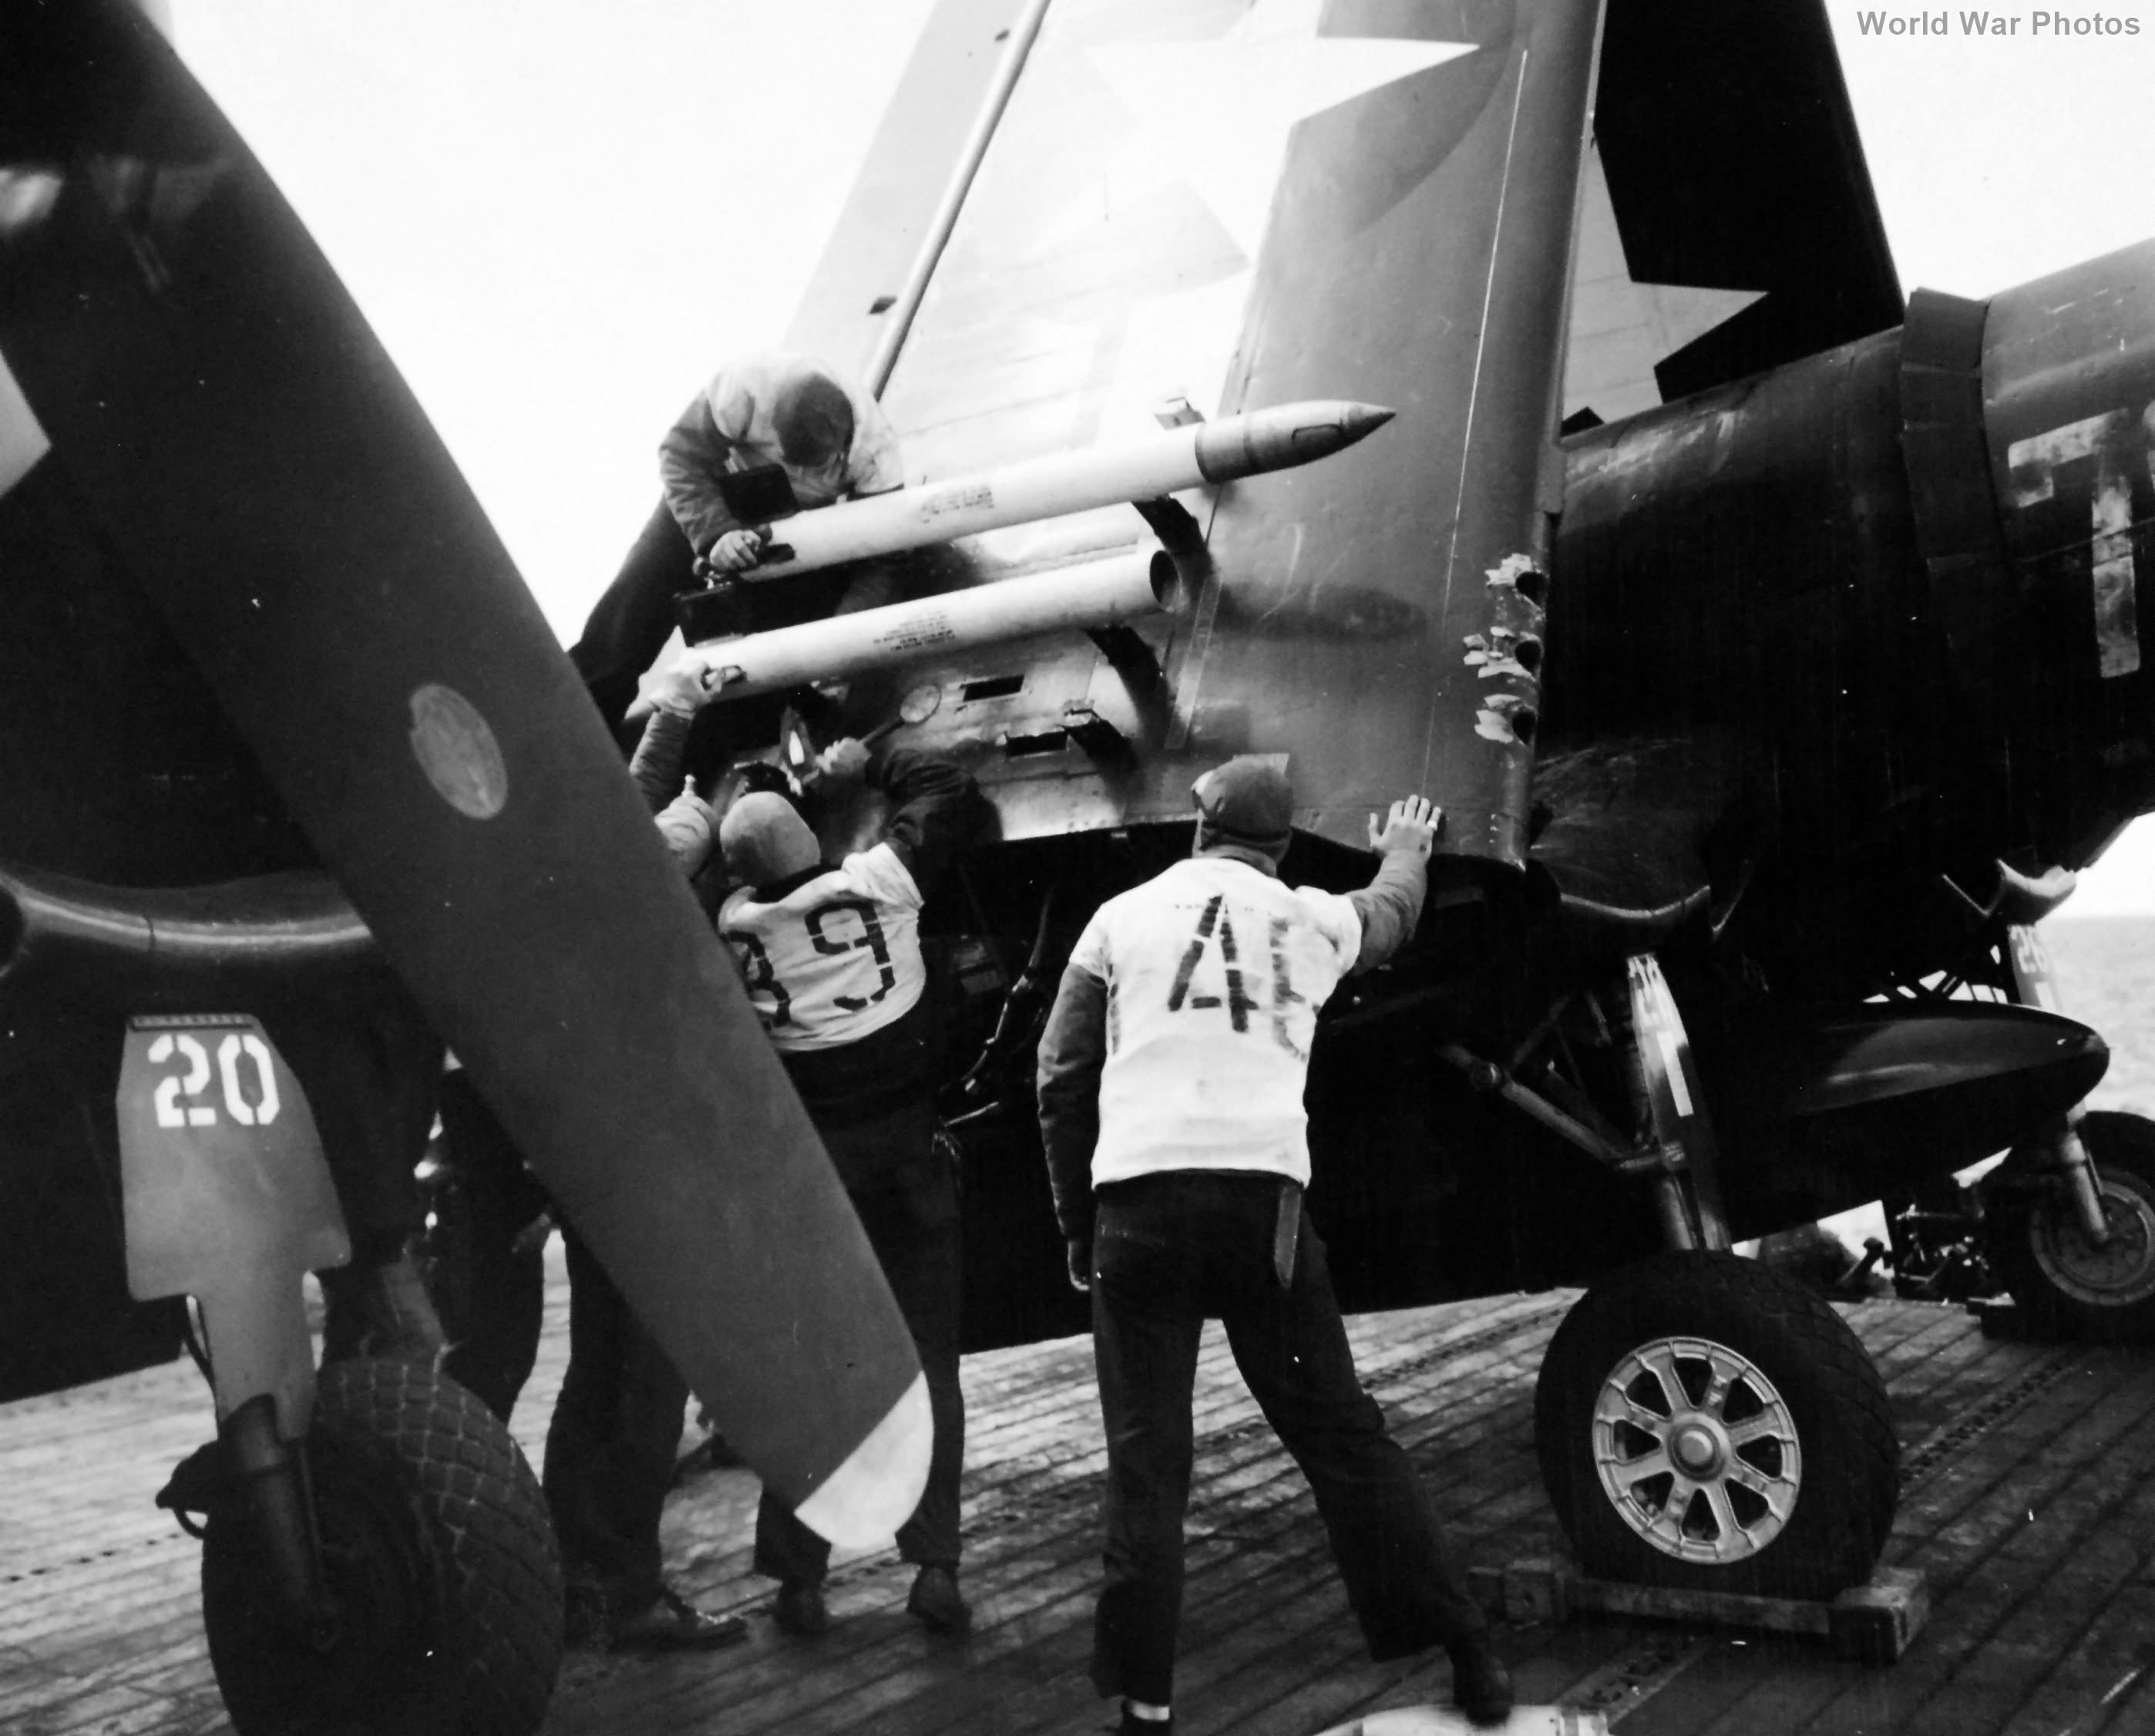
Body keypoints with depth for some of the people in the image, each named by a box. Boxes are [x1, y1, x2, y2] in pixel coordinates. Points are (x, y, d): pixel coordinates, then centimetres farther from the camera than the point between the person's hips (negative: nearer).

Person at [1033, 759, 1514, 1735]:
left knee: (1146, 1460, 6)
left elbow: (1061, 1080, 9)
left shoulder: (1124, 917, 13)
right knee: (1342, 1434, 11)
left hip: (1139, 1200, -1)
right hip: (1263, 1196, 1)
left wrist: (1077, 1222, 17)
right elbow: (1391, 910, 40)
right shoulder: (1311, 919, 16)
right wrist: (1407, 850, 62)